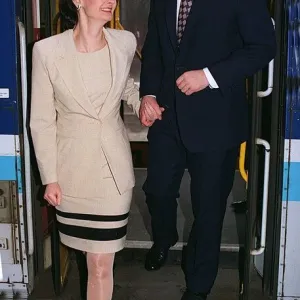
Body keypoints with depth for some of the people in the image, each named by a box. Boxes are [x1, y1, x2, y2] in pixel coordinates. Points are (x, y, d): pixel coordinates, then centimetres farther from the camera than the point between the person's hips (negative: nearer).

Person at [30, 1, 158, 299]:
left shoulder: (125, 43, -6)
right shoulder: (47, 50, -14)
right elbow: (42, 121, -6)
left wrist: (140, 101, 1)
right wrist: (50, 177, -5)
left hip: (113, 166, 1)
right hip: (72, 166, 0)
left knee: (101, 263, 4)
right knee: (86, 246, 22)